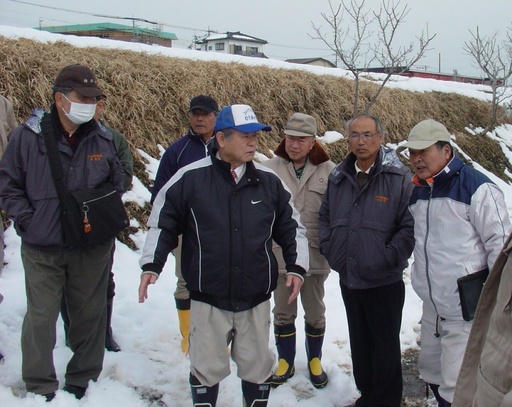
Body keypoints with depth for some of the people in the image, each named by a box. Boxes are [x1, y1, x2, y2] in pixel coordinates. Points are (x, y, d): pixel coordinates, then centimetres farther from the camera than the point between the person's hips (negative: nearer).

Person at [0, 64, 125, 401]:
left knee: (90, 314, 13)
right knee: (41, 316, 5)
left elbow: (117, 182, 15)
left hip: (93, 248, 3)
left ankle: (83, 379, 32)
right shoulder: (29, 136, -8)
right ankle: (40, 387, 22)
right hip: (42, 248, -2)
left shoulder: (103, 139, 0)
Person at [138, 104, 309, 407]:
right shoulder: (190, 178, -8)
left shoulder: (269, 181, 0)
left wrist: (296, 266, 1)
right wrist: (152, 264, -6)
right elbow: (163, 223, 2)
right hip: (208, 298, -2)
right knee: (207, 368, 11)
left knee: (257, 367, 16)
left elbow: (292, 227, 10)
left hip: (256, 299, 2)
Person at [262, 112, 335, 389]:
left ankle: (315, 360, 37)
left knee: (315, 313, 16)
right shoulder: (270, 169, -6)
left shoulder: (328, 171, -8)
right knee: (283, 312, 15)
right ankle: (286, 362, 34)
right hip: (280, 255, 1)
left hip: (315, 255, -1)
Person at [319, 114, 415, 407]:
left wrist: (387, 258, -19)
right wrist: (328, 247, 5)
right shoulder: (339, 177, 7)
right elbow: (326, 216, 17)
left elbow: (410, 225, -15)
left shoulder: (399, 177, -12)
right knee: (359, 342, 19)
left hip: (384, 281, -5)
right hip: (348, 278, 6)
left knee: (385, 346, 8)